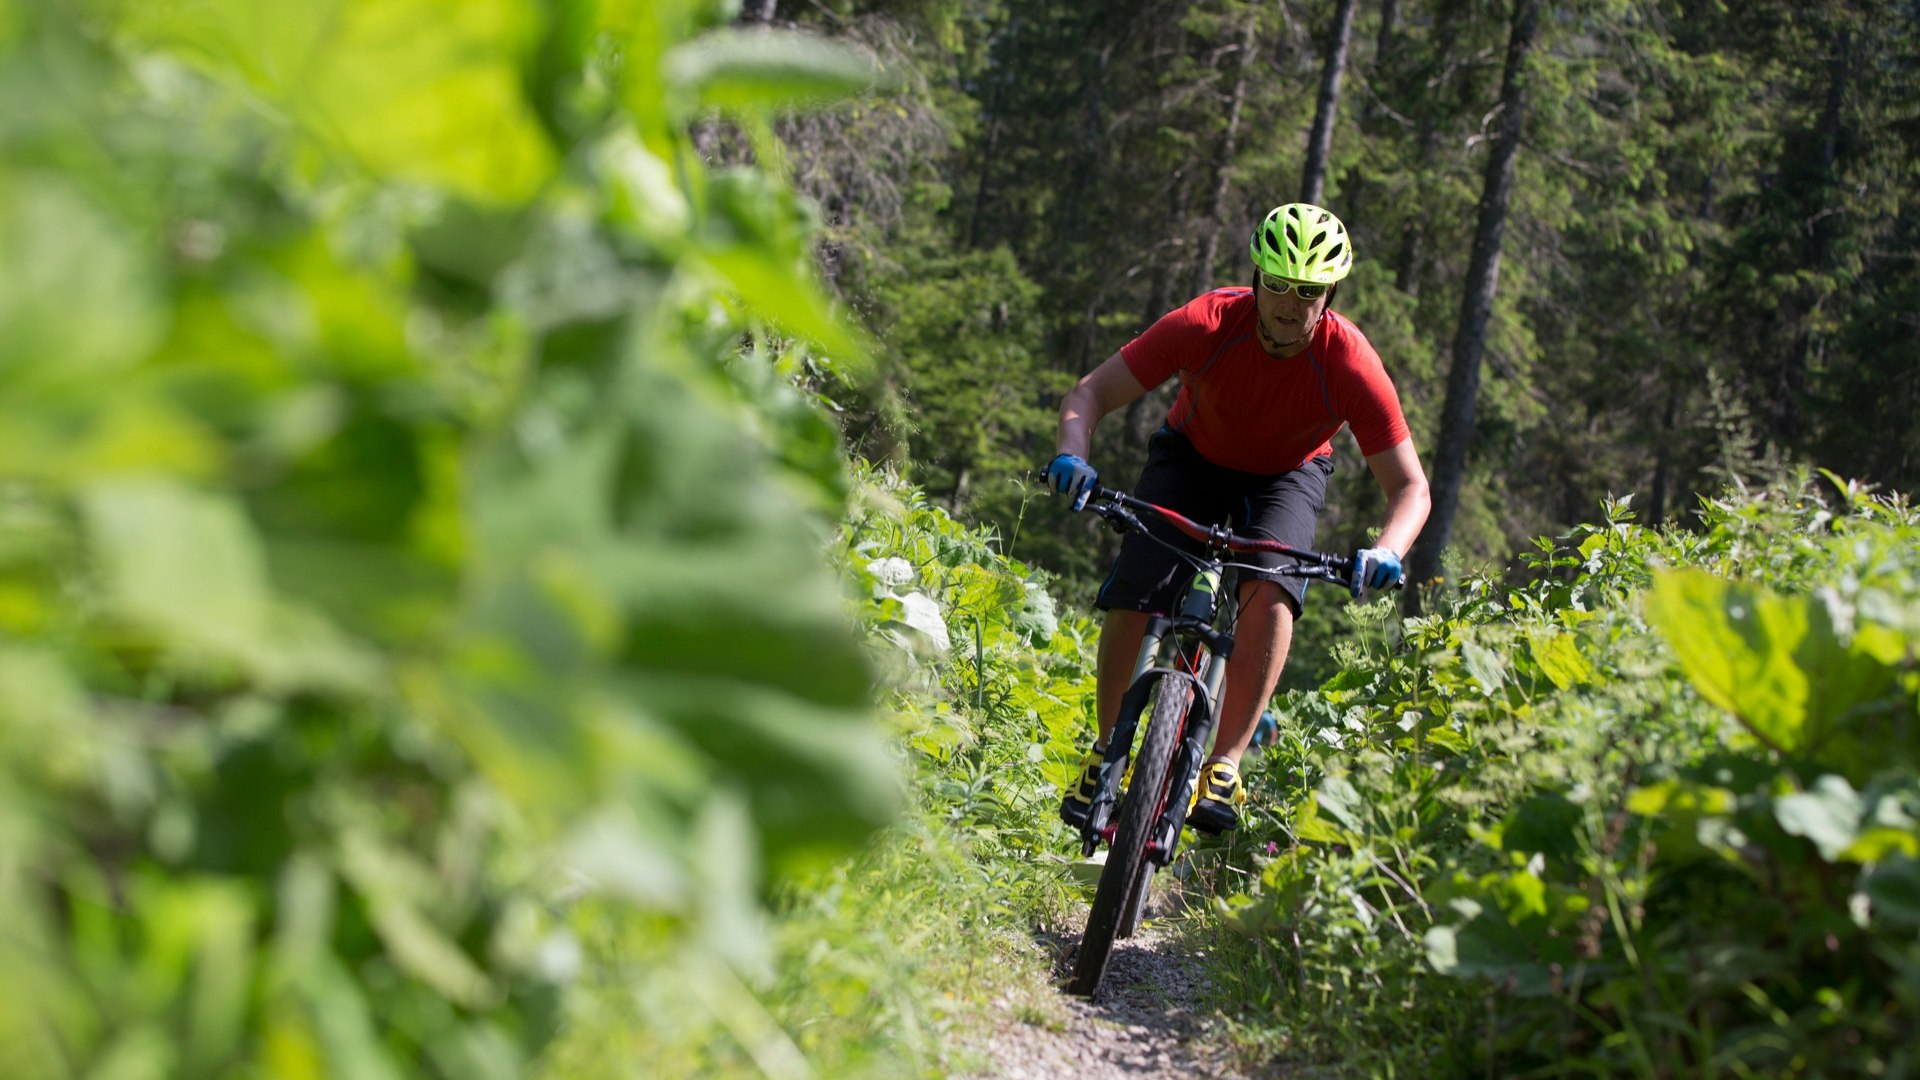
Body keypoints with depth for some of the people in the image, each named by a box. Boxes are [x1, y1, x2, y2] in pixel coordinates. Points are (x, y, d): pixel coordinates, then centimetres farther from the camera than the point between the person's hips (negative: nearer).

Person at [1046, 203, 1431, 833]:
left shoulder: (1349, 362, -30)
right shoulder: (1208, 324, -31)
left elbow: (1410, 486, -25)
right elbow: (1092, 392, -27)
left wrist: (1387, 552, -45)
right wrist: (1072, 455, -47)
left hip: (1286, 474, 0)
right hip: (1194, 456, 1)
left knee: (1270, 591, -30)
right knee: (1130, 598, -18)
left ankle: (1225, 767, -22)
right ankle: (1106, 751, 4)